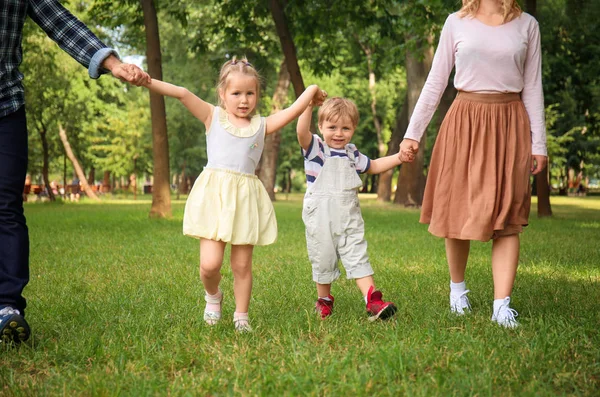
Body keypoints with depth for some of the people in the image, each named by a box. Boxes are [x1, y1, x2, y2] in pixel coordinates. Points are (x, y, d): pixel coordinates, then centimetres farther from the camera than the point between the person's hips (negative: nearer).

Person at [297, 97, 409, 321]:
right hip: (320, 221, -3)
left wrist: (399, 157, 18)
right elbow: (301, 132, -27)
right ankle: (324, 300, 29)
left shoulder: (351, 154, 12)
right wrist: (309, 104, -35)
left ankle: (372, 300, -10)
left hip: (349, 218, 3)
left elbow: (373, 166, 28)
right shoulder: (315, 148, -6)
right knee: (323, 261, 9)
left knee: (358, 258, -4)